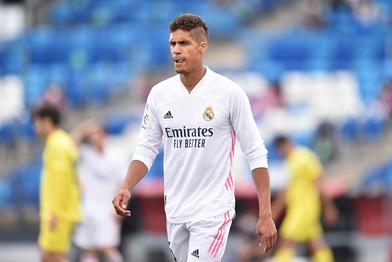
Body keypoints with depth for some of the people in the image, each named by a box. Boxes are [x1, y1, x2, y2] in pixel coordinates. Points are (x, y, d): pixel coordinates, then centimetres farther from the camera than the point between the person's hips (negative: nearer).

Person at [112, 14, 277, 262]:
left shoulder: (230, 93, -10)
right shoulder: (159, 93, 2)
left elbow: (256, 153, -7)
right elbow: (146, 149, 9)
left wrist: (266, 215, -11)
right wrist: (126, 188, -9)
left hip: (213, 211, -5)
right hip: (175, 211, 5)